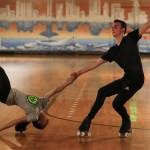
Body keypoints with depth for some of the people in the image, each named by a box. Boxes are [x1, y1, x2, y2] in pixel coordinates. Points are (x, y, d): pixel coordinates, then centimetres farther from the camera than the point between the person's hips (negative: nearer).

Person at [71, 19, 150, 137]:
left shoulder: (131, 38, -4)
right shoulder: (113, 51, 12)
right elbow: (96, 63, 16)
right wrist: (80, 72, 15)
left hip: (136, 79, -7)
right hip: (126, 78, 7)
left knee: (117, 103, -12)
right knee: (102, 92, 5)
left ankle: (126, 122, 18)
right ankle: (88, 120, 18)